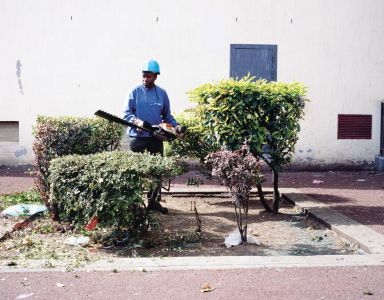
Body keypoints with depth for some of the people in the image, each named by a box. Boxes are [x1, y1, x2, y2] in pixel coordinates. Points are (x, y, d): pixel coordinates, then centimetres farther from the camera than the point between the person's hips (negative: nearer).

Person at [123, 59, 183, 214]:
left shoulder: (162, 93, 7)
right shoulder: (135, 92, -1)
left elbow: (167, 116, 13)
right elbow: (127, 113, -5)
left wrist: (176, 126, -3)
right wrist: (137, 121, -24)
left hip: (156, 137, 3)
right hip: (138, 137, -3)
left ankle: (154, 201, 17)